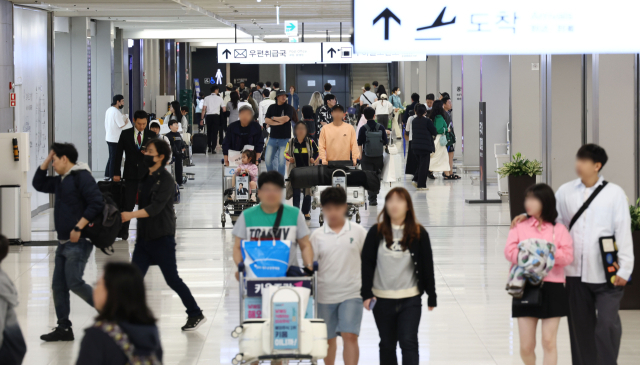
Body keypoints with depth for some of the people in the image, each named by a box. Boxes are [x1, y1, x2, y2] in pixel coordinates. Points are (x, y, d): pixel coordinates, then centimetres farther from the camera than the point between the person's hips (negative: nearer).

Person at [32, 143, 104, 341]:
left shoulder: (82, 176, -12)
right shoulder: (61, 180, 16)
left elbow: (96, 203, -21)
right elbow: (39, 184, 27)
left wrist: (78, 228, -23)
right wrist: (47, 160, 15)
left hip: (78, 242, -9)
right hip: (64, 242, 9)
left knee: (74, 283, -13)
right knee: (58, 286, 7)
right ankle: (63, 328, 11)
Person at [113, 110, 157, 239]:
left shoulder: (152, 135, 5)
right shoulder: (126, 134, 4)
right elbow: (119, 154, 5)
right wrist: (116, 173, 0)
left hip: (146, 174, 1)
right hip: (131, 174, -1)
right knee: (128, 203, -3)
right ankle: (123, 230, 5)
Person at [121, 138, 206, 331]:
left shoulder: (166, 179, -13)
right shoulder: (145, 178, 11)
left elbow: (156, 207, -23)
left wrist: (131, 215, -32)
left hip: (162, 237, -7)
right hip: (144, 236, 7)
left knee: (172, 279, -1)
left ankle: (196, 315, 11)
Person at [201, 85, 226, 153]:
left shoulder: (206, 98, 3)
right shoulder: (219, 98, 2)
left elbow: (204, 109, -2)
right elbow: (224, 109, 2)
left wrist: (202, 119, 1)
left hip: (208, 116, 2)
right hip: (216, 116, -2)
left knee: (209, 132, 15)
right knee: (215, 132, 1)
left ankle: (209, 147, 18)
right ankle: (213, 148, -4)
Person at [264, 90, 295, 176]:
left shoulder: (289, 108, -1)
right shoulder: (271, 108, 8)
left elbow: (286, 119, -17)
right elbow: (266, 120, -1)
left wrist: (274, 118, -4)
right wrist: (277, 123, -12)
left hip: (284, 138, -3)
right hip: (273, 137, 3)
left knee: (281, 161, -5)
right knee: (268, 159, 4)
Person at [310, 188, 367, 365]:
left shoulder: (358, 232, 0)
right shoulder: (318, 235, 1)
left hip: (352, 293, -2)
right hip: (325, 295, 2)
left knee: (350, 336, -12)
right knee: (328, 339, 13)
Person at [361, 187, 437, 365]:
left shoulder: (419, 233, -1)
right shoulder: (376, 232, 0)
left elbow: (427, 266, 2)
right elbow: (367, 264, 1)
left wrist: (432, 296, 4)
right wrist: (366, 293, -6)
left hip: (410, 299, -2)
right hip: (382, 299, 2)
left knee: (409, 342, -9)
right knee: (387, 344, 12)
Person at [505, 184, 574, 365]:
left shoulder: (559, 229, 6)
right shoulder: (519, 227, 8)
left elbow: (568, 255, -5)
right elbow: (509, 251, -4)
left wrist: (551, 253, -19)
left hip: (552, 289, -1)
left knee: (549, 342, -1)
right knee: (526, 345, 2)